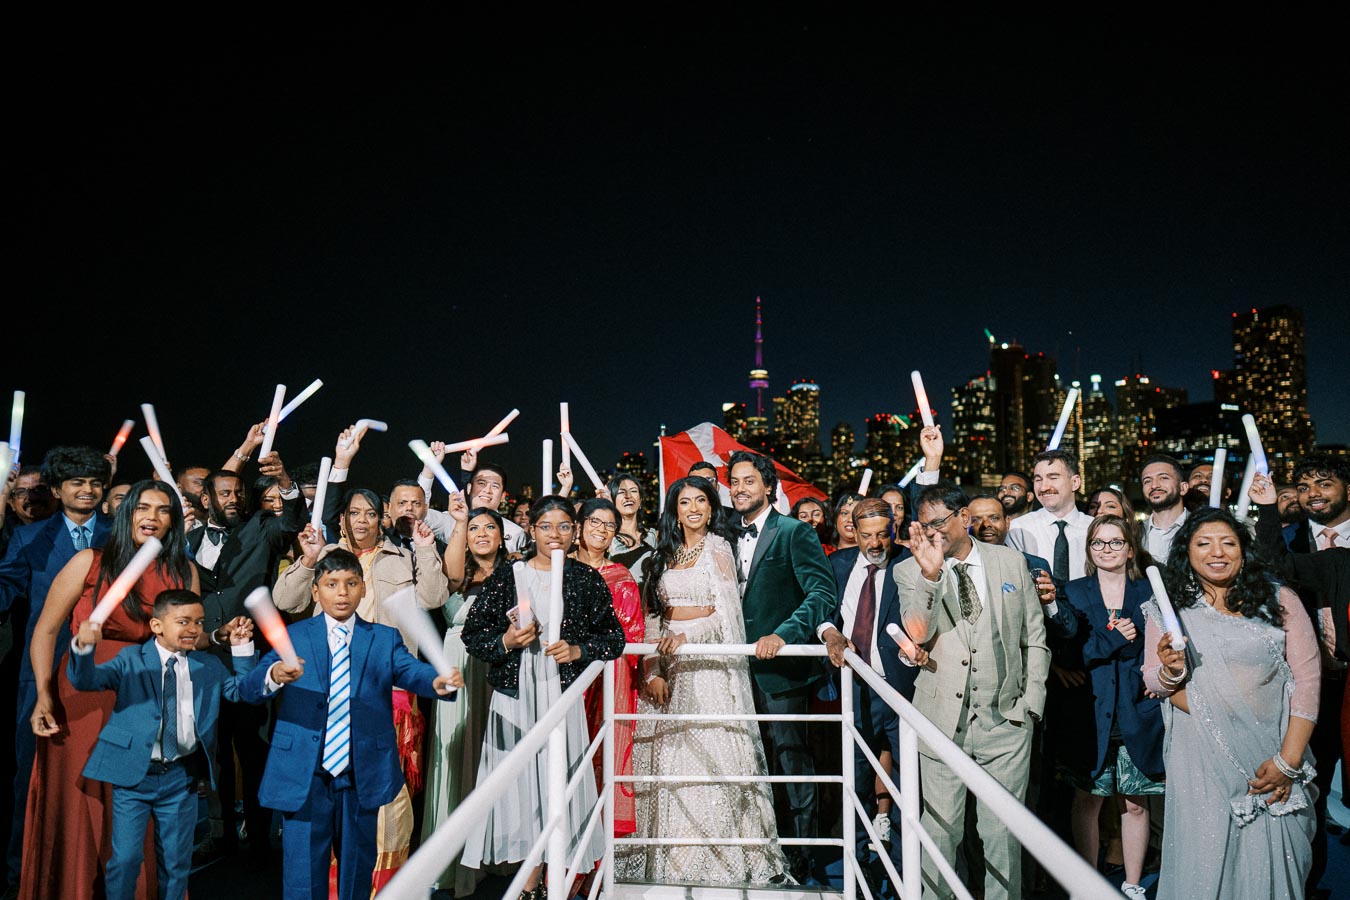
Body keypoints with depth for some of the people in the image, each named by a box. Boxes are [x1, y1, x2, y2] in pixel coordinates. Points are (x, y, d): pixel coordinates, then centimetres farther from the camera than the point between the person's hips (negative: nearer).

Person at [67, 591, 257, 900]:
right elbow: (85, 680, -12)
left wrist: (242, 648, -8)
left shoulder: (209, 667, 7)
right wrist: (83, 646, -33)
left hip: (181, 776, 3)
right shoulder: (132, 659, -1)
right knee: (125, 857, 0)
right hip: (134, 773, -2)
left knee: (176, 861, 12)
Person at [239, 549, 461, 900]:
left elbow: (412, 671, -14)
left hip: (362, 775, 1)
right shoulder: (293, 636, 1)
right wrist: (274, 676, -35)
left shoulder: (385, 639, 3)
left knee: (357, 872, 15)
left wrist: (438, 681, -38)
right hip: (304, 776, -1)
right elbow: (249, 689, -11)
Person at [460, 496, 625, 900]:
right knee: (520, 784, 6)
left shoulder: (587, 579, 3)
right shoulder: (506, 577, 1)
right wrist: (506, 642, -14)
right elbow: (472, 635, 3)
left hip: (563, 696, 0)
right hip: (514, 698, 0)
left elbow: (614, 638, 5)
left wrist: (578, 650, -10)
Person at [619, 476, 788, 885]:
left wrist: (687, 636, -25)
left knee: (709, 756, -4)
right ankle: (671, 856, 17)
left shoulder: (718, 549, -1)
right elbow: (653, 618, 8)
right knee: (669, 758, 6)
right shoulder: (665, 554, 13)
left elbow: (727, 613, -9)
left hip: (708, 665, -5)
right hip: (669, 668, 5)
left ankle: (717, 856, 8)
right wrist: (653, 672, -2)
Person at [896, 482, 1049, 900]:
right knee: (940, 829, 7)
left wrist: (1031, 702, 3)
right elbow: (918, 634, -17)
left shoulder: (1011, 561, 5)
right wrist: (930, 573, -29)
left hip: (1005, 720, 1)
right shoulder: (910, 571, -1)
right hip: (943, 720, -1)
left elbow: (1035, 638, 10)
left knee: (1003, 832, 10)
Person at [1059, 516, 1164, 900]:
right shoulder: (1073, 592, 4)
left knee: (1136, 803, 8)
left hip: (1137, 716, 1)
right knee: (1087, 800, 6)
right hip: (1090, 714, 0)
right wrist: (1119, 638, -14)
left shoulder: (1149, 591, 6)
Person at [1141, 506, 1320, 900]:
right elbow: (1154, 681, 2)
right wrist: (1170, 671, -22)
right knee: (1203, 859, 3)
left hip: (1274, 753, 0)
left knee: (1271, 859, 6)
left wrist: (1289, 760, -9)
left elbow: (1308, 679, -2)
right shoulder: (1170, 608, 2)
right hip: (1200, 757, 0)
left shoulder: (1279, 601, 1)